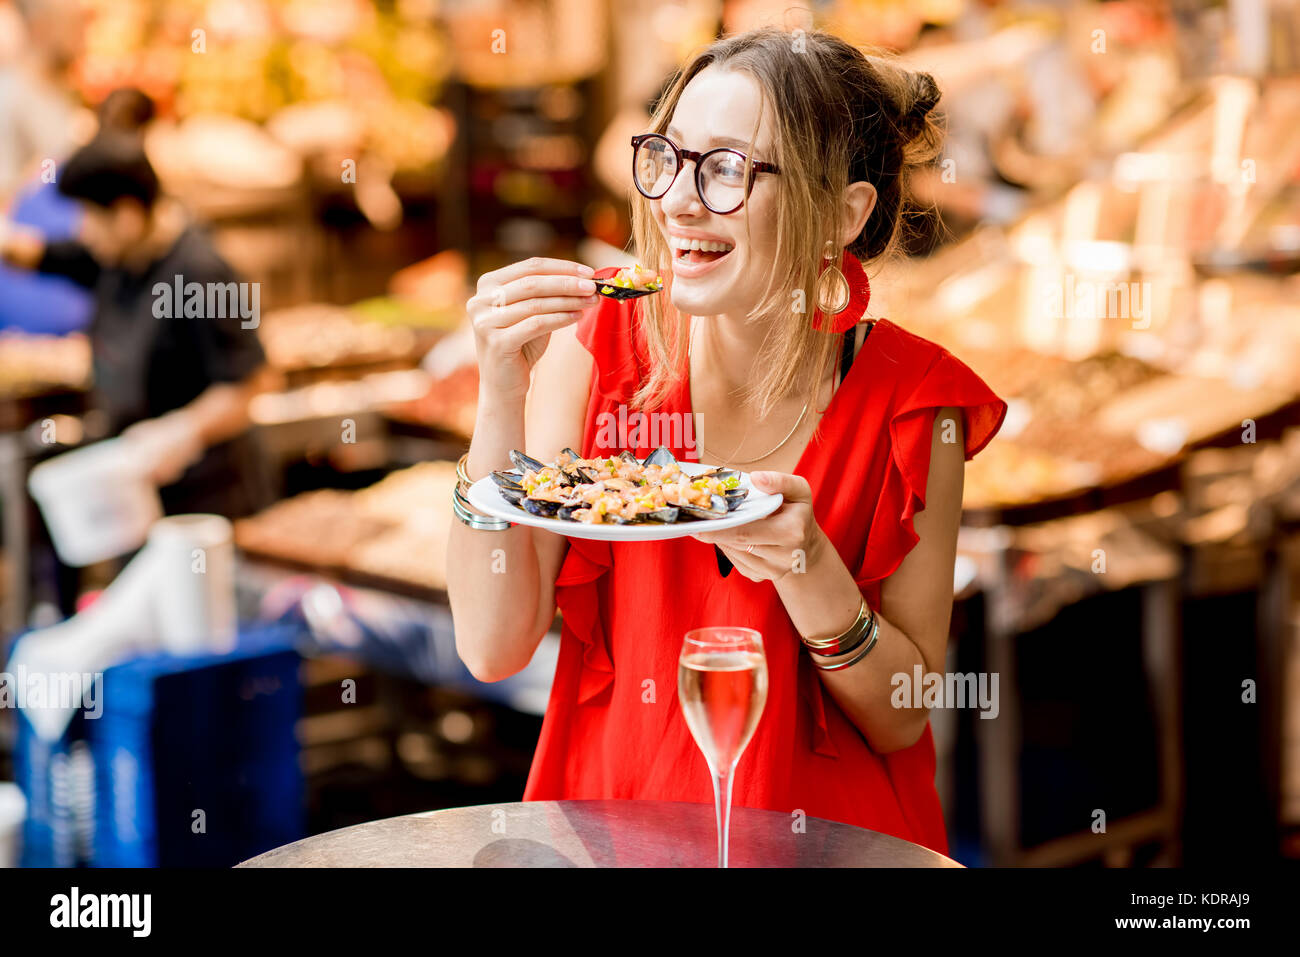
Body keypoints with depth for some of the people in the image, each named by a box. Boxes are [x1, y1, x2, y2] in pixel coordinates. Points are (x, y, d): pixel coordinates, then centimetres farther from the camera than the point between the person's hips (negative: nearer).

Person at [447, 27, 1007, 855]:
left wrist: (805, 569, -21)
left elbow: (903, 719, -4)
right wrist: (500, 399, -18)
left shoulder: (910, 404, -8)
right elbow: (493, 647, -9)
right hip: (607, 809, 0)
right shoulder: (594, 345, -6)